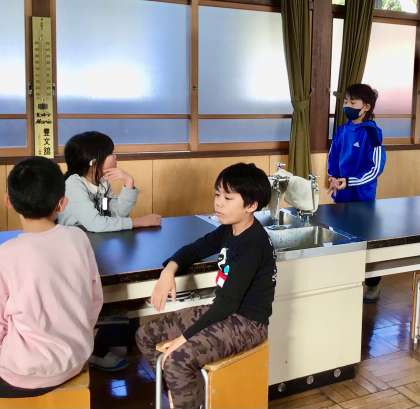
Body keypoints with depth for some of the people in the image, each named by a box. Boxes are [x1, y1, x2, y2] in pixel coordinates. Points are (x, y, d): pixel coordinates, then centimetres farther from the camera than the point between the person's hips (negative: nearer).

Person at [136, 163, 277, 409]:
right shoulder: (228, 230, 5)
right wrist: (169, 270, -5)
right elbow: (194, 250, 17)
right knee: (146, 336, 4)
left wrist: (185, 337, -23)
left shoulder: (253, 244, -22)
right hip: (222, 311, 9)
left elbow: (230, 302, -25)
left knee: (177, 360, -31)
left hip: (247, 322, -9)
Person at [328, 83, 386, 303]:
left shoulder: (371, 132, -15)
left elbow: (376, 168, -17)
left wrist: (349, 181, -23)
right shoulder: (342, 130, 3)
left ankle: (372, 285, 23)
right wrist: (333, 177, -7)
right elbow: (332, 157, 12)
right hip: (341, 194, 6)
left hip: (362, 196, -6)